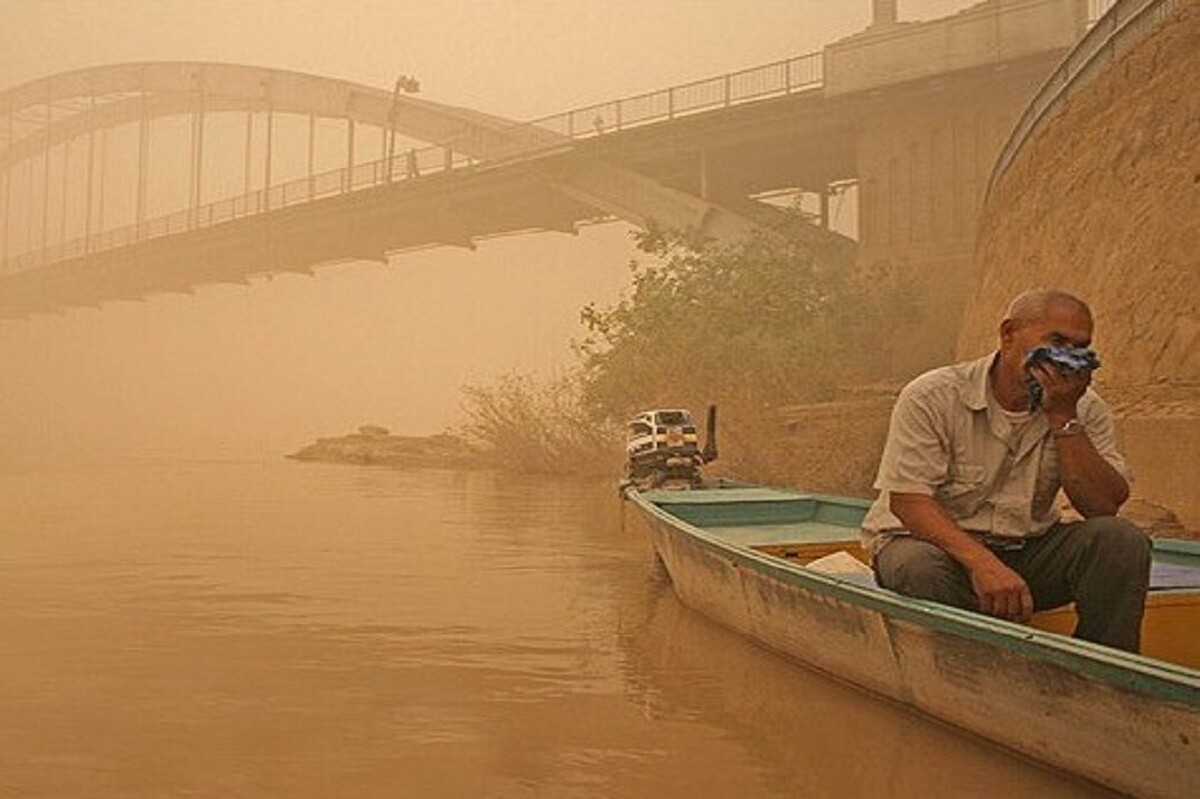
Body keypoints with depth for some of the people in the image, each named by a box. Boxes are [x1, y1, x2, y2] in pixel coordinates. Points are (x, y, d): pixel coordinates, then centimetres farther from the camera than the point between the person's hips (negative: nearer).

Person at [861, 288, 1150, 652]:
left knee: (1123, 542, -19)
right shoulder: (932, 397, -12)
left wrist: (1063, 417, -19)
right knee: (919, 567, -37)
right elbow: (907, 500, -20)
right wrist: (982, 563, -34)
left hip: (1027, 548, 4)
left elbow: (1104, 507, -11)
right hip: (938, 541, -4)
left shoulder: (1084, 409, 1)